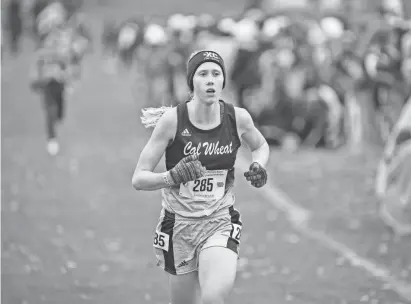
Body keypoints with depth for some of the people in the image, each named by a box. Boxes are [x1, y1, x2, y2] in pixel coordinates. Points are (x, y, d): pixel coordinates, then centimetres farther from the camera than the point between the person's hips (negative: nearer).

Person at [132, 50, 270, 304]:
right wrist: (172, 177, -31)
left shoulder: (238, 118, -5)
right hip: (179, 224, 0)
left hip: (221, 223, 0)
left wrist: (259, 166, -3)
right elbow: (139, 179, -12)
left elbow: (261, 146, 19)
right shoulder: (172, 120, -12)